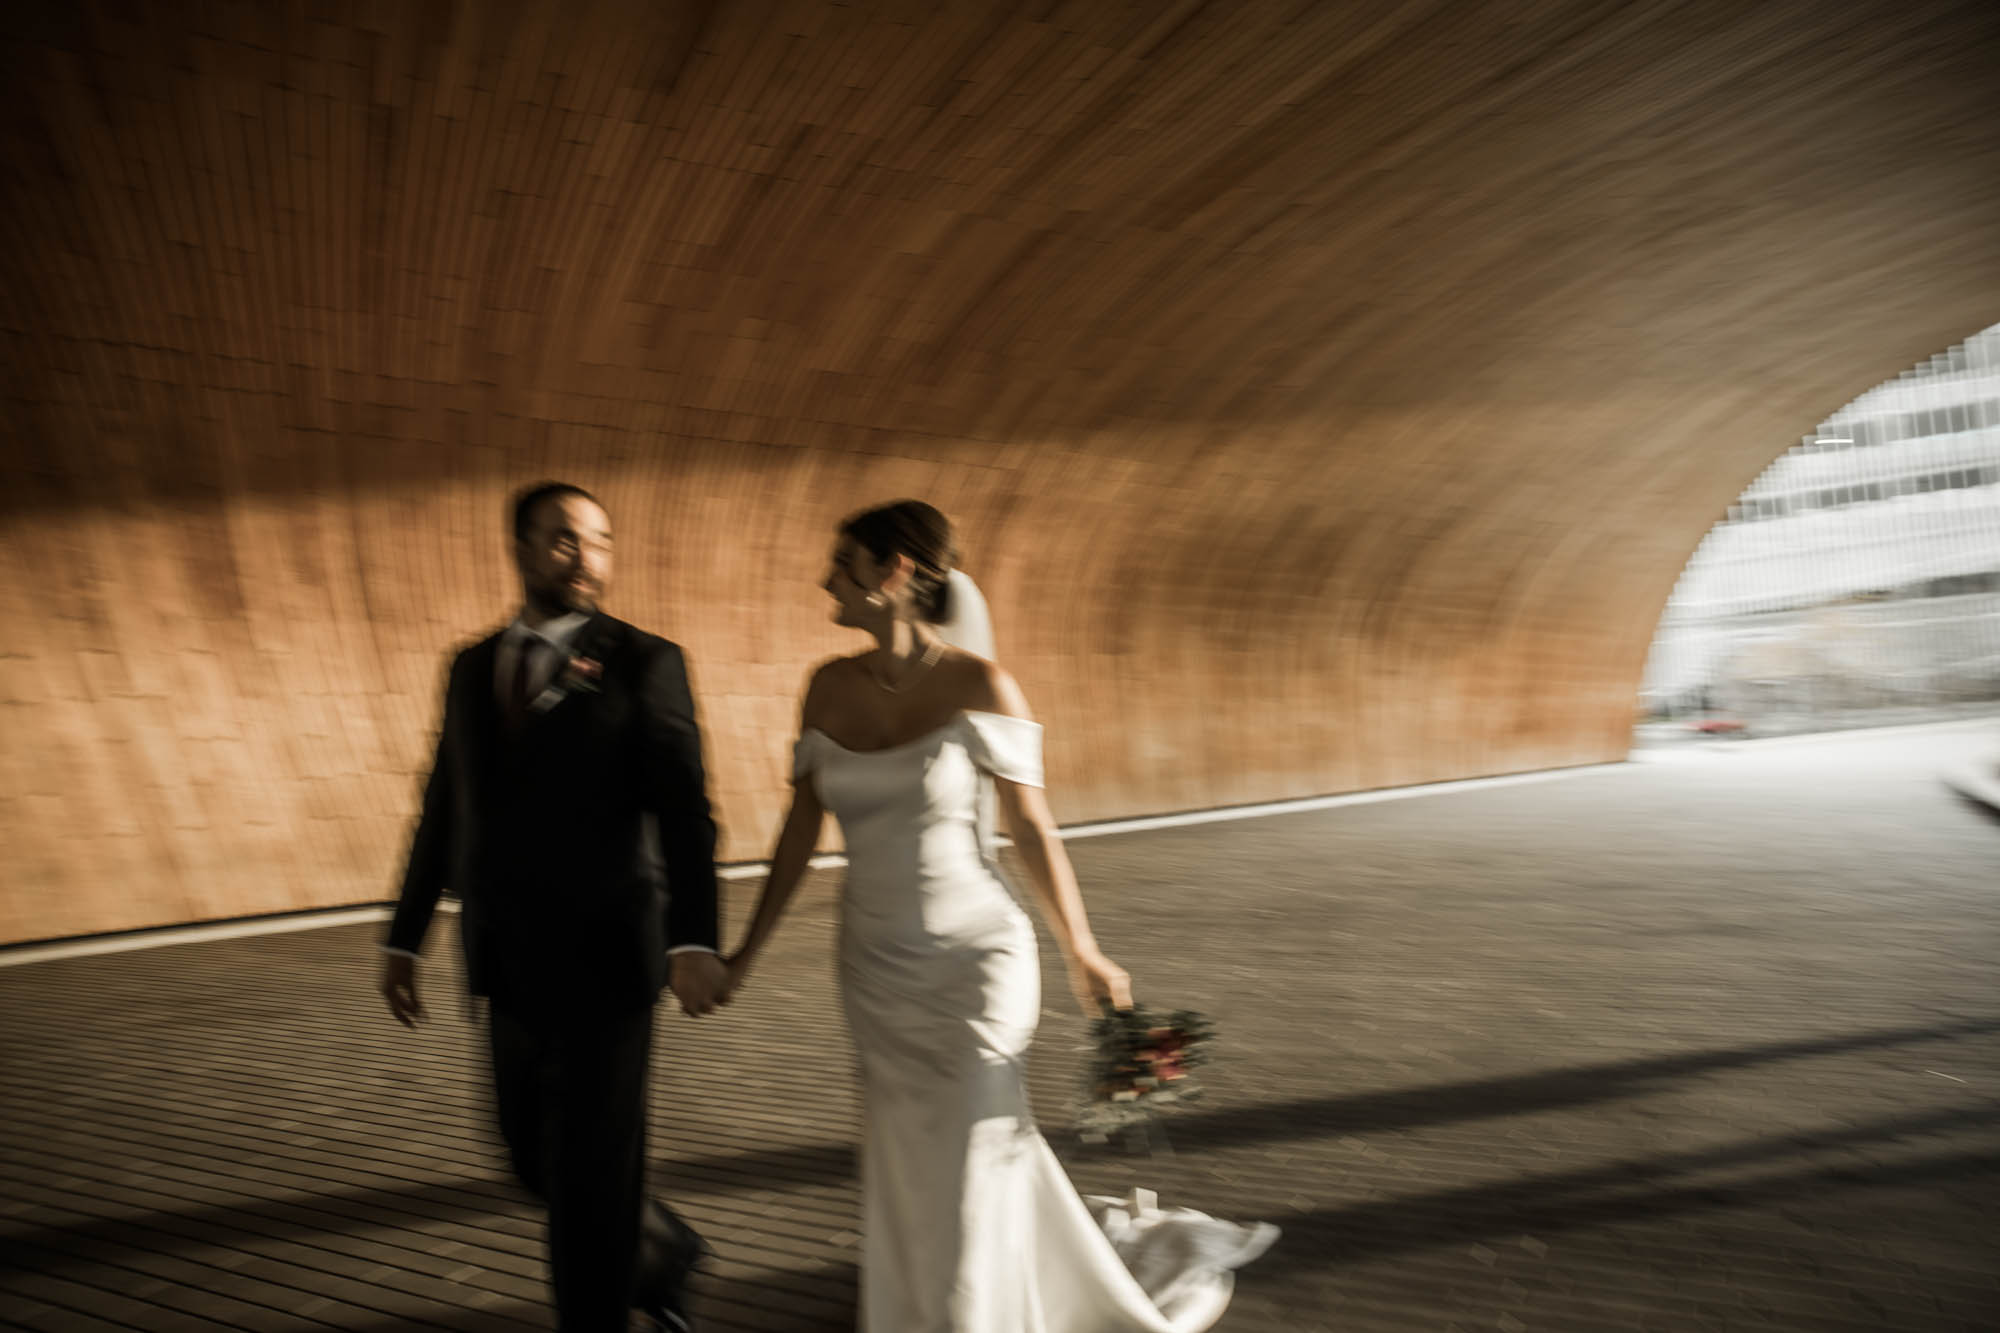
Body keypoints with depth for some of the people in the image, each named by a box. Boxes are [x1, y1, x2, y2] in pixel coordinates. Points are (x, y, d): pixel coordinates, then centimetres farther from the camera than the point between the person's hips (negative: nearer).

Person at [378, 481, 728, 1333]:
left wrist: (692, 942, -29)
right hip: (511, 966, 6)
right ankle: (661, 1253, 42)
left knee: (589, 1174, 1)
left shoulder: (644, 663, -6)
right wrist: (403, 939, 15)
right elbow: (446, 811, 16)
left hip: (605, 960, -6)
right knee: (538, 1158, 17)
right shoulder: (474, 668, 11)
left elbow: (682, 809, -16)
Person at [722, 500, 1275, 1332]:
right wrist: (747, 953, 8)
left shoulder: (975, 685, -14)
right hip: (876, 971, 5)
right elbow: (801, 828, 5)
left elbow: (1031, 828, -8)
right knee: (907, 1178, 17)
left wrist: (1082, 954, -3)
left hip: (973, 961, -5)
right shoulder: (829, 687, -1)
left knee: (965, 1182, 5)